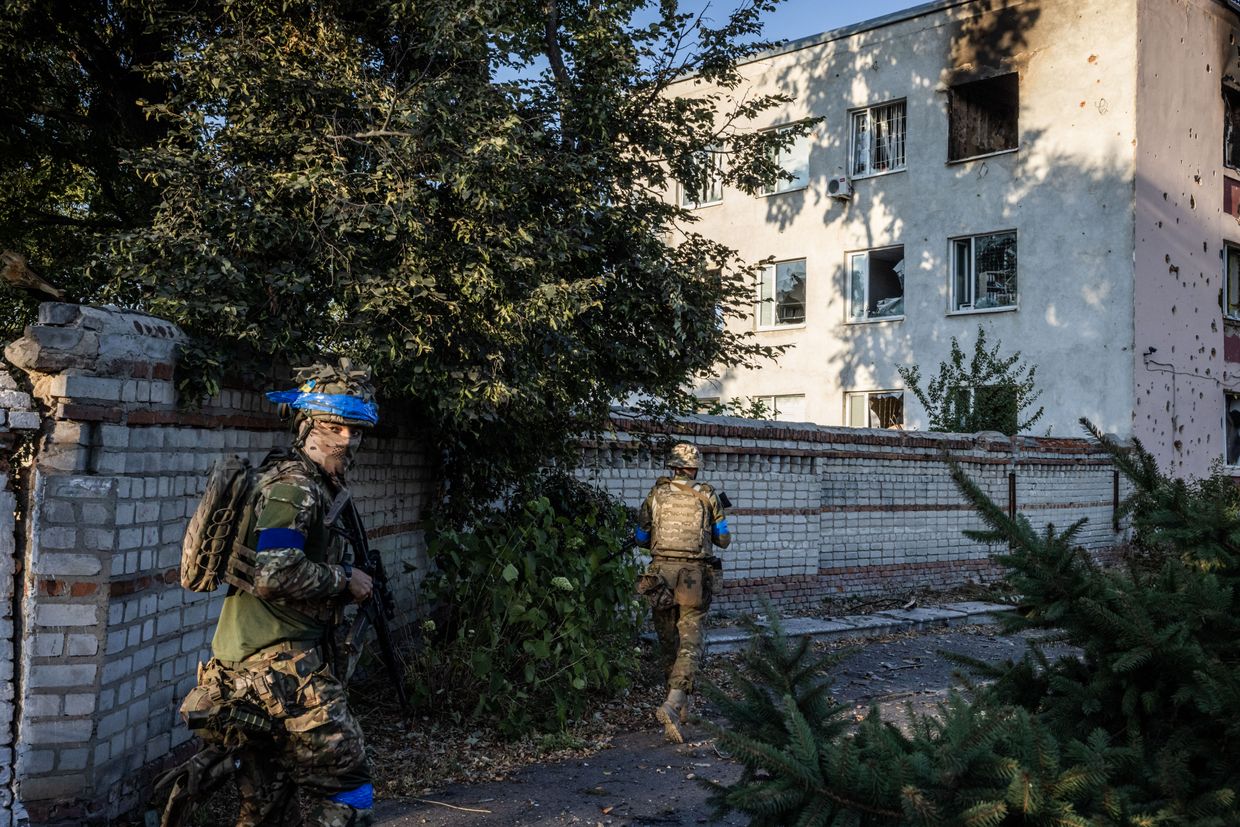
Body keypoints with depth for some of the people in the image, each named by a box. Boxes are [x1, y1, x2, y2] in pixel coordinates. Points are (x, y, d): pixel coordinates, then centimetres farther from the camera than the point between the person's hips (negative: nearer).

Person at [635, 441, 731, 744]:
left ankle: (681, 706, 27)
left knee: (668, 642, 16)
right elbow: (723, 540, 8)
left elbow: (641, 539, 9)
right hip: (694, 575, -2)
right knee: (690, 643, -1)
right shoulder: (707, 496, 1)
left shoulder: (656, 494, 4)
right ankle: (672, 705, -20)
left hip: (661, 573, 2)